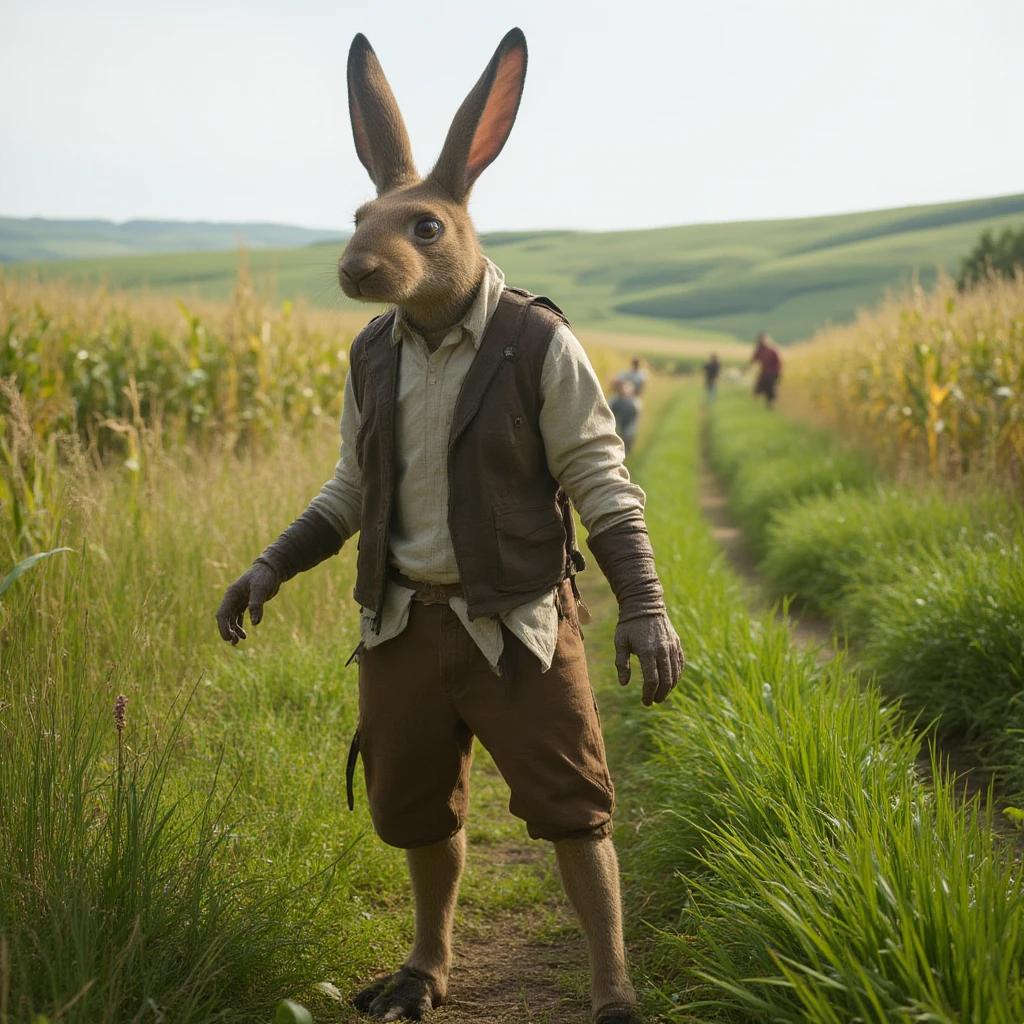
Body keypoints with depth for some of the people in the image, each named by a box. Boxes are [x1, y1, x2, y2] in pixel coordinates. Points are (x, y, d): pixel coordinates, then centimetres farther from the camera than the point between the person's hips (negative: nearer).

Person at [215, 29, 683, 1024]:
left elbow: (602, 487, -12)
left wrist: (644, 607, -22)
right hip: (405, 616, 5)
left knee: (567, 802, -3)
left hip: (515, 617, -5)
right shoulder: (374, 356, 3)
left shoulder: (539, 346, -14)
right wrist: (271, 569, 5)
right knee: (415, 801, 15)